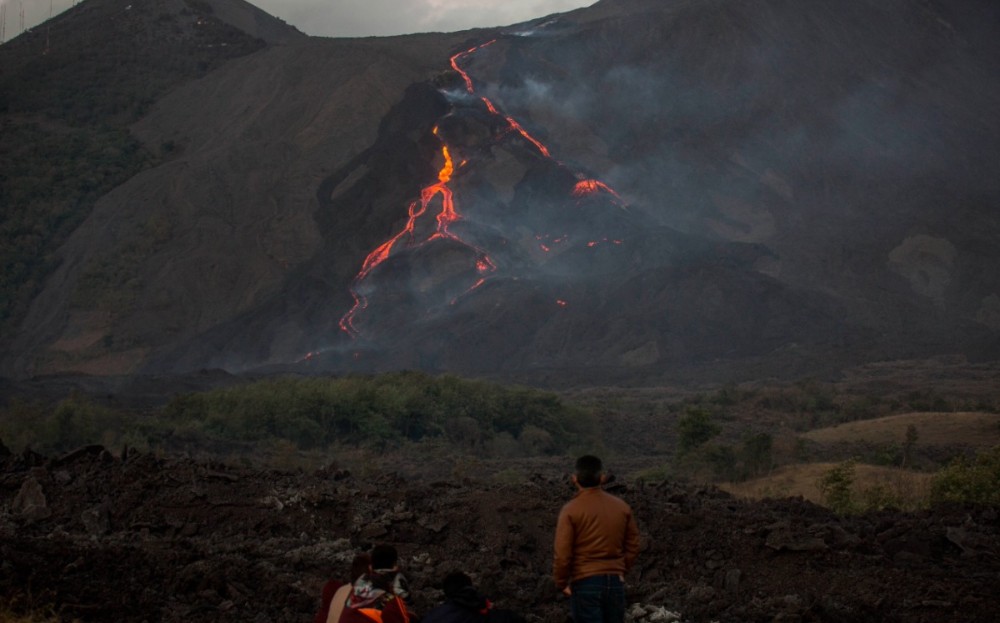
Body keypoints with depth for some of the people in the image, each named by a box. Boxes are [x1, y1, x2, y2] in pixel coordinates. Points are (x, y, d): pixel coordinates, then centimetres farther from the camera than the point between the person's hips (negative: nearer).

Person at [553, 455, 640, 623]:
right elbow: (632, 547, 10)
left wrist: (562, 583, 2)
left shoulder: (571, 510, -10)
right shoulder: (622, 507, 4)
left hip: (585, 583, -4)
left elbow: (562, 554, -12)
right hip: (615, 582, 4)